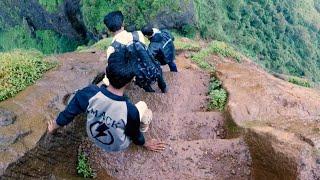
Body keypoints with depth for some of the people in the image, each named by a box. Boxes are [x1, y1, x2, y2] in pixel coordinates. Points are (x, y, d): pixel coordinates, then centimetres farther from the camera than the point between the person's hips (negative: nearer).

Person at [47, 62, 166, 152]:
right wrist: (146, 144, 7)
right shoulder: (130, 110, -36)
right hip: (117, 147, -3)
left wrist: (53, 127, 7)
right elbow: (135, 135, -16)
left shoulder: (90, 92, -29)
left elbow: (69, 112, -13)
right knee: (142, 105, 6)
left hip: (93, 137, 3)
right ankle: (144, 127, 39)